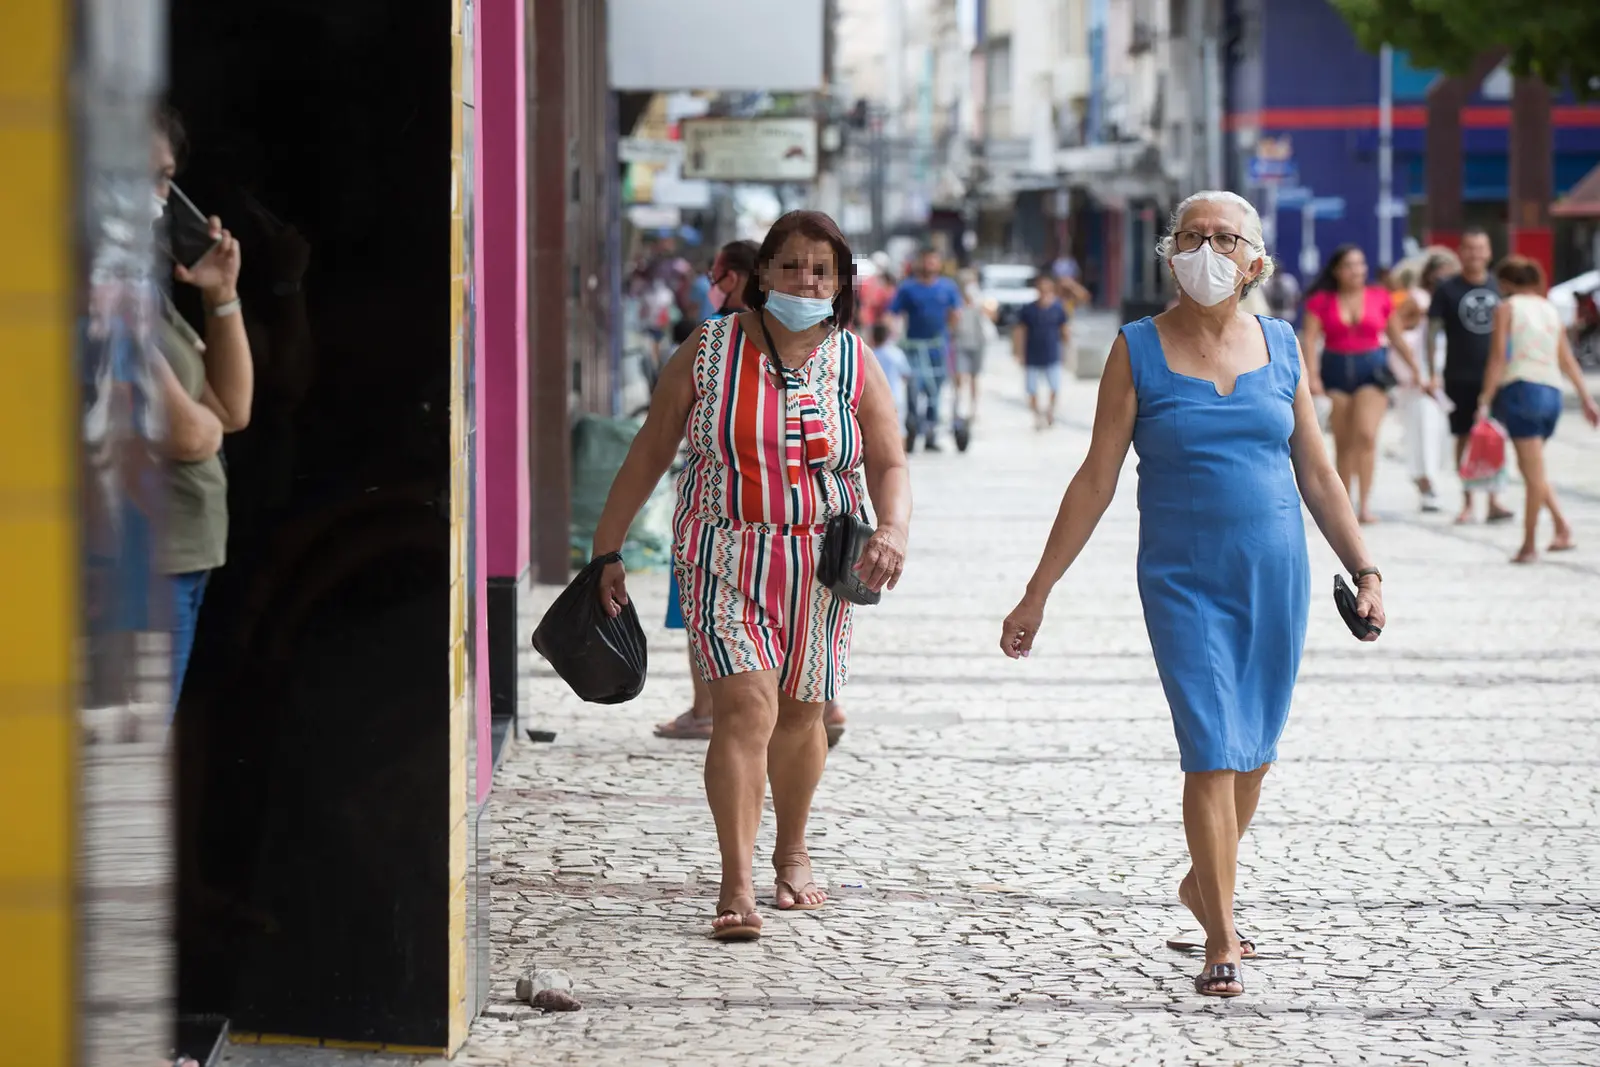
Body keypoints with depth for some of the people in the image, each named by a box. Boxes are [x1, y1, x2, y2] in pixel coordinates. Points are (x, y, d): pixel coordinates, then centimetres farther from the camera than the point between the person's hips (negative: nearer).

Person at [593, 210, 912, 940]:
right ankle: (736, 886, -18)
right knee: (745, 707, -17)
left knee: (800, 714, 13)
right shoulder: (709, 352, -2)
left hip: (817, 567, 3)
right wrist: (607, 551, 1)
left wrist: (892, 531, -21)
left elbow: (888, 466, 0)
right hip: (725, 558, -3)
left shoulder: (856, 366, 3)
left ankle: (791, 854, 37)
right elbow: (650, 451, 2)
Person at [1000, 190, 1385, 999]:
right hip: (1183, 581, -3)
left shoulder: (1281, 347, 6)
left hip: (1276, 575, 3)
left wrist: (1364, 571, 9)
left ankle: (1202, 886, 35)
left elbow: (1317, 475, 13)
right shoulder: (1138, 351, -2)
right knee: (1212, 754, -11)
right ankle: (1222, 941, -5)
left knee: (1253, 753, 11)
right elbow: (1095, 481, 0)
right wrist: (1037, 595, -2)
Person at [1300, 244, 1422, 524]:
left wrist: (1416, 370, 12)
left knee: (1366, 435, -16)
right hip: (1336, 371, 1)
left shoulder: (1380, 298, 5)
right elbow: (1310, 339, -5)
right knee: (1343, 443, 5)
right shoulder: (1321, 301, 1)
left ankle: (1365, 504, -14)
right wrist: (1313, 377, -16)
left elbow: (1396, 337, 13)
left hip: (1372, 368, -1)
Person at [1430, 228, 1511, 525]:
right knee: (1464, 438, 4)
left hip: (1494, 374, 1)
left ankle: (1494, 500, -1)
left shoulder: (1499, 287, 6)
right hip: (1460, 376, -1)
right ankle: (1467, 502, 11)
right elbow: (1432, 331, 0)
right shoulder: (1447, 289, -1)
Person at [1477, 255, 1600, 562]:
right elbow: (1568, 360, 17)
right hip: (1552, 393, 6)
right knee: (1532, 468, 17)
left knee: (1534, 472, -7)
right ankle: (1563, 528, 3)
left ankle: (1529, 545, -5)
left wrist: (1485, 400, -9)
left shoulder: (1507, 308, 1)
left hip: (1521, 390, -6)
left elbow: (1498, 358, -7)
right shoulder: (1550, 310, 18)